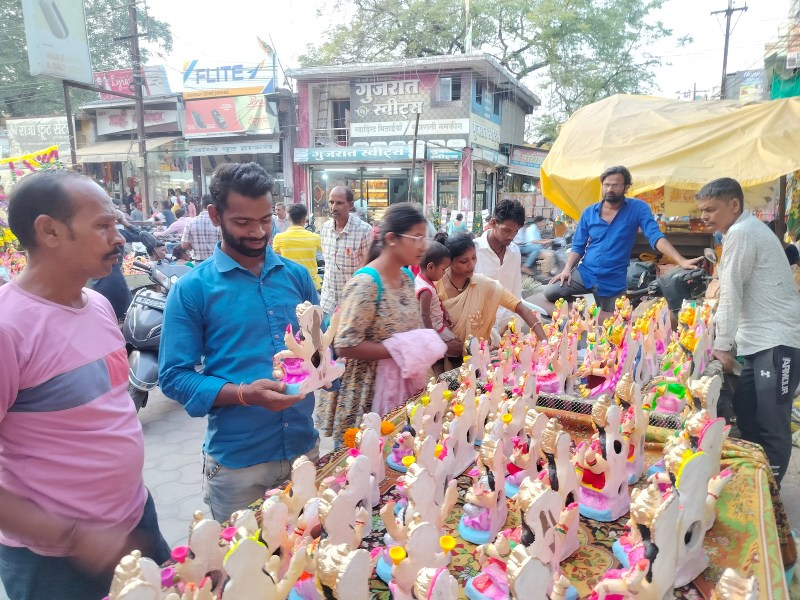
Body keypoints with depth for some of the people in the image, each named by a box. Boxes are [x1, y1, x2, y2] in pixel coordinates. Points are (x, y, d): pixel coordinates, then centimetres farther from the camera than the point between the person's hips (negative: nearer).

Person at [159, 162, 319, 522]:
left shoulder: (297, 276, 4)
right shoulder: (192, 289, -8)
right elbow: (174, 377, -10)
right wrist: (244, 394, -23)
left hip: (304, 448, 4)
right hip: (237, 461, -3)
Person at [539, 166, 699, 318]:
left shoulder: (638, 208, -5)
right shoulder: (588, 212, 3)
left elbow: (655, 236, -15)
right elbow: (578, 247, 6)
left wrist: (681, 261, -29)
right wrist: (567, 269, -12)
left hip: (614, 281, -1)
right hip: (585, 273, 2)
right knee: (550, 293, -16)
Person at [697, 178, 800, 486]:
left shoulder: (741, 233, -13)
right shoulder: (747, 229, 18)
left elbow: (731, 294, -12)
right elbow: (733, 293, 20)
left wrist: (722, 345, -7)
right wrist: (720, 337, 19)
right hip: (760, 341, 10)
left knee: (772, 426, -4)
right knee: (745, 414, 13)